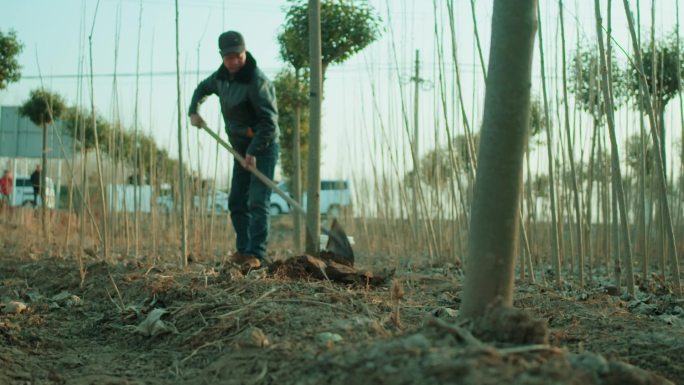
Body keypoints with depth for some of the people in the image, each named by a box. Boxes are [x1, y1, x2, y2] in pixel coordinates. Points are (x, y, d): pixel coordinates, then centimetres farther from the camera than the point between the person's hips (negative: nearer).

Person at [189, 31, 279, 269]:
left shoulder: (257, 81, -21)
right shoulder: (222, 76, 5)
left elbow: (270, 121, -25)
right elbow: (203, 88, 28)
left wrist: (253, 151, -27)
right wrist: (194, 111, 11)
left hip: (263, 148, -8)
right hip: (241, 148, 8)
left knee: (258, 202, -14)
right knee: (237, 202, 8)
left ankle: (256, 254, -16)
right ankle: (243, 250, 15)